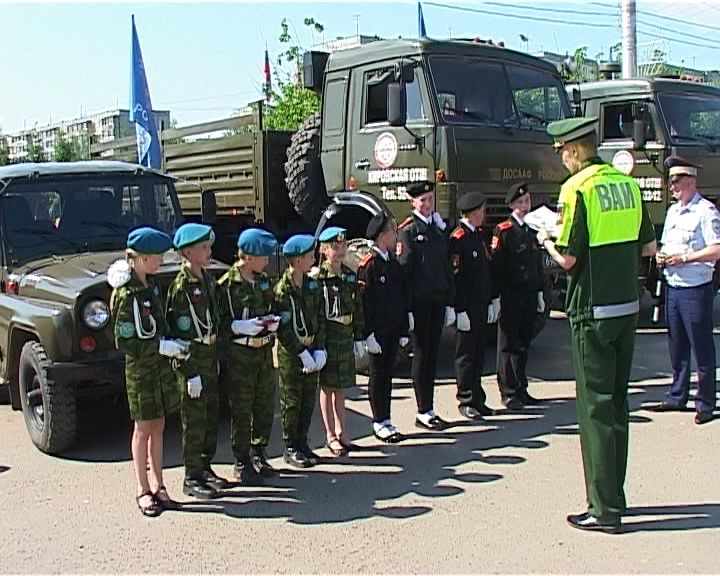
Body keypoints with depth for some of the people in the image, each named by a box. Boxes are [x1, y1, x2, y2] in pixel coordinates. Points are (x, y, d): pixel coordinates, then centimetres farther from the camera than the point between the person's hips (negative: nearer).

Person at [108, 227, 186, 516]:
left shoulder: (151, 285, 4)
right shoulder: (126, 295, -20)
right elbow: (124, 342, -21)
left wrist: (174, 343, 1)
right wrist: (163, 347, -22)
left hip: (160, 365, 7)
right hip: (140, 368, -7)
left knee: (158, 427, 12)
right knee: (143, 429, 3)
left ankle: (157, 485, 22)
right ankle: (143, 491, 15)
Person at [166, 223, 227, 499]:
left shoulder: (207, 280, 10)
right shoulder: (181, 286, -16)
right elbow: (181, 331, -19)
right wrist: (190, 373, -20)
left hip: (210, 355, 8)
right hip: (191, 359, -8)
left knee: (211, 414, 15)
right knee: (194, 420, -1)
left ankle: (205, 468, 28)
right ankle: (192, 478, 9)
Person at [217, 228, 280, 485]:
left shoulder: (264, 280, 10)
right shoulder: (227, 285, -12)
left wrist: (272, 320, 1)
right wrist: (239, 326, -26)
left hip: (265, 352, 7)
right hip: (240, 355, -7)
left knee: (265, 407, 13)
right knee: (242, 412, 2)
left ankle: (258, 456, 29)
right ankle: (242, 464, 13)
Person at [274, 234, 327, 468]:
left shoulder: (312, 285, 7)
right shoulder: (282, 290, -13)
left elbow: (320, 319, 8)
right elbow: (284, 328, -16)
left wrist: (319, 350, -2)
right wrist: (302, 353, -17)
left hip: (312, 351, 6)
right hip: (290, 352, -6)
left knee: (309, 399, 11)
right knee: (292, 401, 2)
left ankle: (302, 443, 24)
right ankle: (290, 448, 13)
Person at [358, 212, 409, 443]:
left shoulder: (393, 263, 11)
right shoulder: (367, 265, -12)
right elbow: (363, 302, -15)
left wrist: (404, 330, 12)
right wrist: (368, 335, -18)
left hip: (393, 330, 7)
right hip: (377, 332, -7)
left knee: (388, 374, 12)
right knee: (378, 375, 1)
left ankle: (387, 421, 19)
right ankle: (380, 423, 9)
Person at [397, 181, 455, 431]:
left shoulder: (439, 228, 14)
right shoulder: (408, 231, -6)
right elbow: (403, 270, -11)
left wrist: (449, 303, 12)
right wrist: (407, 309, -16)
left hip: (438, 300, 6)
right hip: (419, 302, -6)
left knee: (433, 354, 10)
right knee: (422, 354, -1)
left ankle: (430, 409, 18)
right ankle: (423, 412, 6)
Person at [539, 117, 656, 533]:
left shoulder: (577, 189, -13)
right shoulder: (628, 184, 8)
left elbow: (568, 258, -16)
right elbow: (649, 247, 13)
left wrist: (547, 241, 3)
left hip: (593, 311, -7)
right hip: (628, 305, 7)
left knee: (596, 407, -1)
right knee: (617, 403, 15)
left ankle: (605, 510, 4)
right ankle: (614, 496, 26)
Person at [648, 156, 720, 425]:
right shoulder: (672, 211, 15)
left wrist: (684, 257, -19)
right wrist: (660, 255, 3)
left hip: (696, 289, -8)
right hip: (673, 287, 8)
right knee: (677, 346, 15)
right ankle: (677, 397, 26)